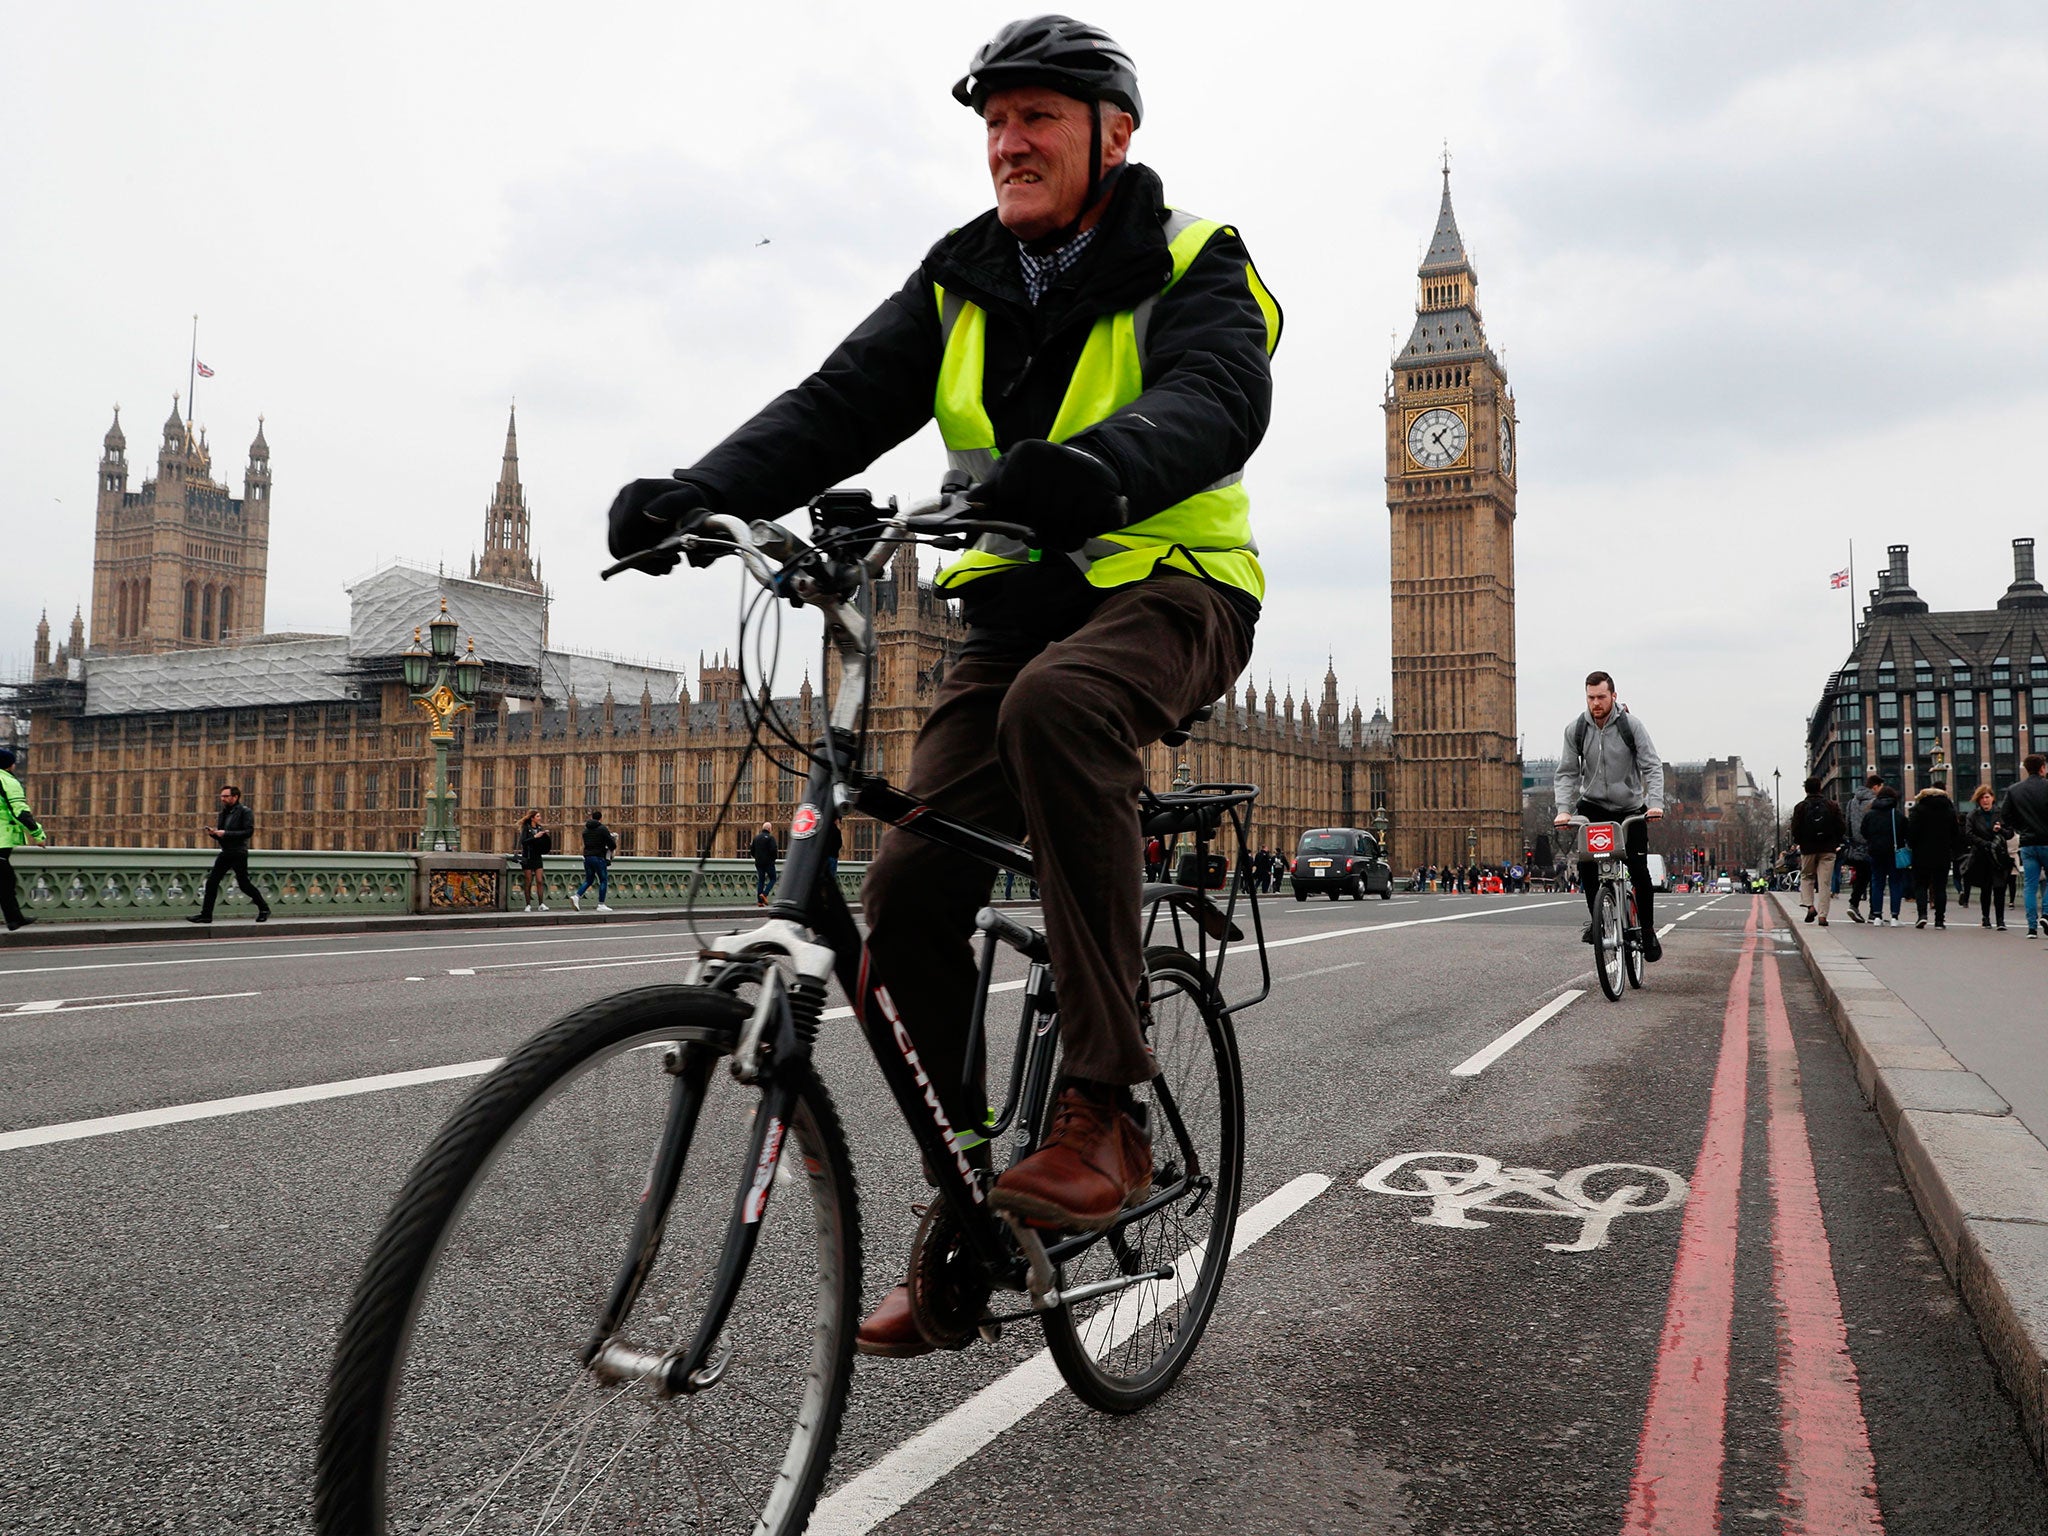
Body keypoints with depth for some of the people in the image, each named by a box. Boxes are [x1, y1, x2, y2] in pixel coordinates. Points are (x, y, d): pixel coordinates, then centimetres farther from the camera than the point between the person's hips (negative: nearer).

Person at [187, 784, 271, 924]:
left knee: (244, 884, -2)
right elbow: (221, 835, 21)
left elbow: (248, 832, -18)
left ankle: (264, 908, 15)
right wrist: (213, 833, -3)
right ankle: (206, 914, 2)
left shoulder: (245, 812, -8)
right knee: (212, 881, -1)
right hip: (225, 853, 7)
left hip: (239, 853, -7)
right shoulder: (223, 813, 14)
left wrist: (226, 833, -21)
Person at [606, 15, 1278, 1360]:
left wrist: (1098, 470, -48)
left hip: (1171, 591, -4)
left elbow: (1215, 401, -26)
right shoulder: (961, 283, 10)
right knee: (909, 890, -10)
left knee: (1056, 701, -39)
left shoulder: (1192, 266, -4)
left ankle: (1107, 1109, -32)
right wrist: (699, 492, -20)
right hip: (1019, 606, 5)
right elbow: (841, 405, -2)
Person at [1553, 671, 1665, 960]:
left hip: (1630, 808, -1)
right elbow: (1567, 773, -2)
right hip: (1592, 806, 1)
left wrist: (1655, 803, -25)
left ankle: (1648, 931, 8)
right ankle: (1596, 919, 2)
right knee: (1585, 864, -18)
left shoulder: (1631, 725, -9)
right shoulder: (1575, 730, -4)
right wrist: (1563, 809, -15)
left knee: (1639, 871, -9)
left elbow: (1652, 766, -10)